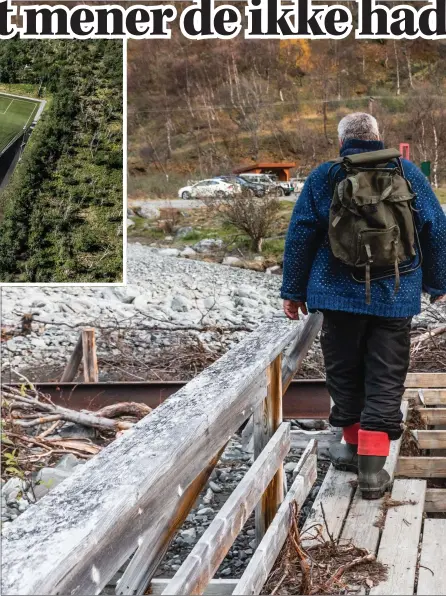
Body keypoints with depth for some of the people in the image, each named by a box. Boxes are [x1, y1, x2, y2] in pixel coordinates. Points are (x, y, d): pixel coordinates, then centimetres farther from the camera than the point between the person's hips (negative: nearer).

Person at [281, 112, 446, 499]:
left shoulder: (323, 177, -1)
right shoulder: (408, 173, 2)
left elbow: (300, 236, 0)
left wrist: (294, 290, 9)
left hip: (340, 294, 0)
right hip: (395, 297, 0)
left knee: (345, 373, 15)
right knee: (386, 380, 3)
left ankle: (355, 445, 25)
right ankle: (372, 464, -3)